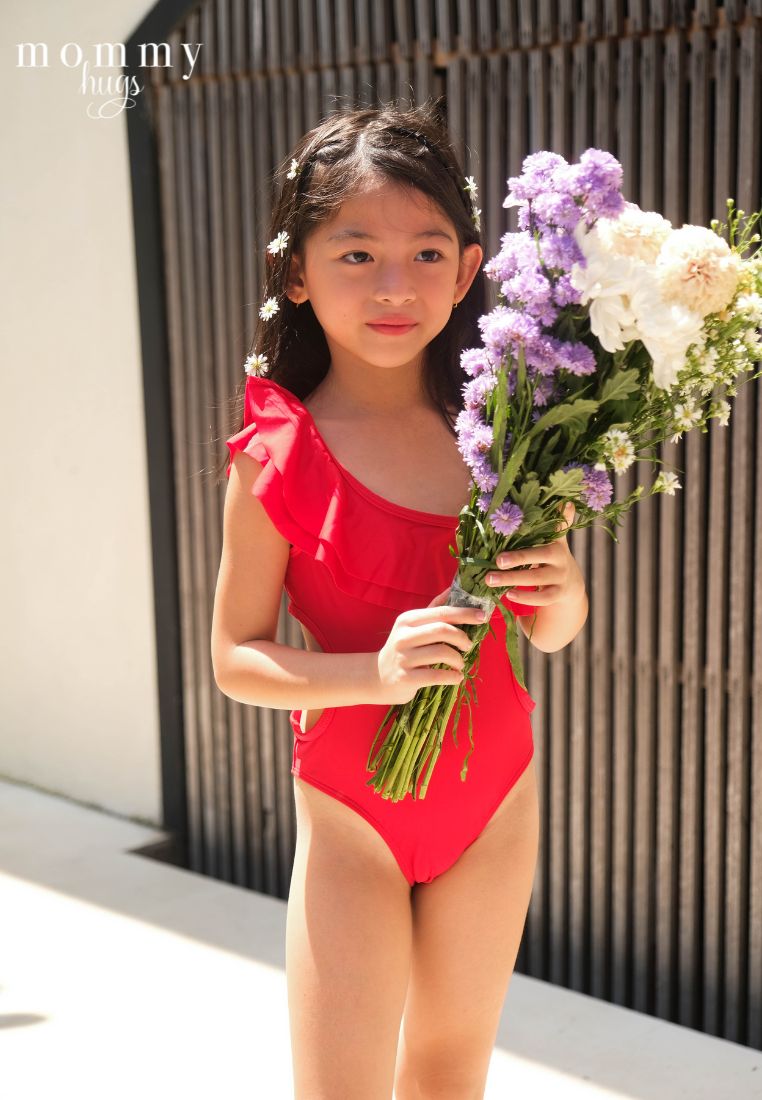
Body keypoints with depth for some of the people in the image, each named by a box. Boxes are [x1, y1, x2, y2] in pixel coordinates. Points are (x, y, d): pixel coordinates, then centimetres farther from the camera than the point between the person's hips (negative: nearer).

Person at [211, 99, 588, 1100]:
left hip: (496, 799, 4)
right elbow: (236, 658, -10)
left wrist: (562, 593, -15)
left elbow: (548, 634, 7)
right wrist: (377, 671, -25)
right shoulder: (278, 457, -13)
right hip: (351, 812, -3)